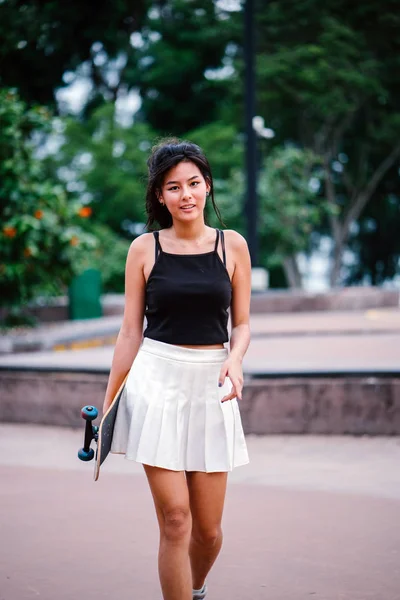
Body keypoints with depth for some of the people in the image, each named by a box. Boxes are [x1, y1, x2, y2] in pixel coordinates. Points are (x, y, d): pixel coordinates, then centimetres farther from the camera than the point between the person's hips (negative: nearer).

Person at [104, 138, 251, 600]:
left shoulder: (232, 246, 5)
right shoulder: (144, 249, 3)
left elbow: (241, 324, 9)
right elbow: (130, 332, 6)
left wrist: (234, 359, -13)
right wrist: (107, 405, 5)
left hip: (211, 384, 1)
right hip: (157, 379, -1)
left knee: (208, 528, 6)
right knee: (175, 520, -8)